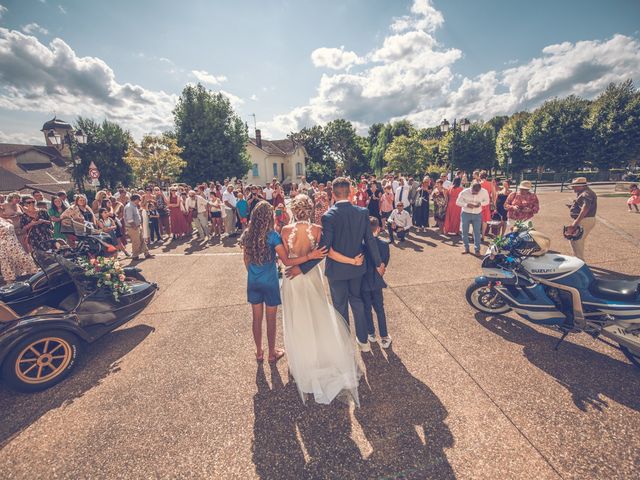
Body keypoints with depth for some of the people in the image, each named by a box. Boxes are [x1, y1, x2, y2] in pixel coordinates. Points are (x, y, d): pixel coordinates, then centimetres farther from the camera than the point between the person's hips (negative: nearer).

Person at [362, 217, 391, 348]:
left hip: (363, 282, -2)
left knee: (367, 309, 15)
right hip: (376, 282, 2)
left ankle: (371, 334, 30)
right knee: (379, 309, 16)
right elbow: (385, 264, -2)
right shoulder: (384, 245, -11)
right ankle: (384, 337, 22)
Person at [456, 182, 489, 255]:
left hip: (477, 214, 0)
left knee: (477, 232, 1)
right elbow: (458, 202, -8)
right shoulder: (464, 192, -18)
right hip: (465, 213, 0)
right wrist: (466, 205, -26)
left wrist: (481, 204, -22)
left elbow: (487, 201, 0)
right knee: (464, 232, 6)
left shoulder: (484, 192, -15)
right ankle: (466, 248, 21)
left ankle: (477, 250, 12)